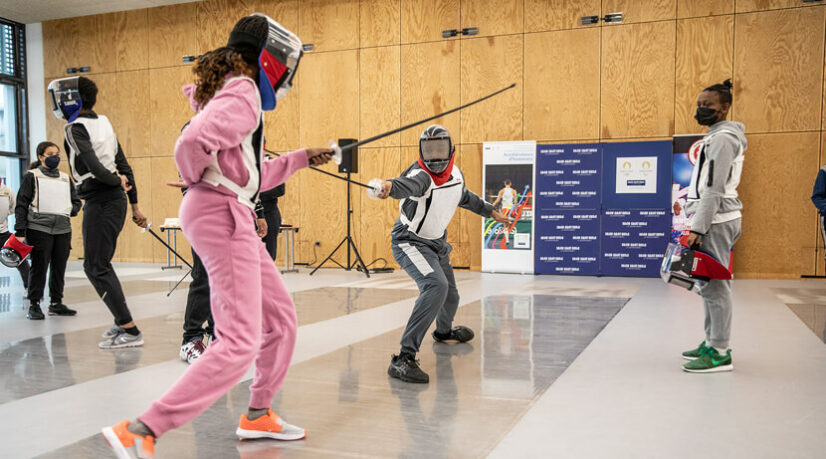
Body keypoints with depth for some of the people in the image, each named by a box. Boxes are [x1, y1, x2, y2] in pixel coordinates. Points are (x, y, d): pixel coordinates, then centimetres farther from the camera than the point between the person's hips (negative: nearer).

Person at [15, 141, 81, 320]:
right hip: (39, 229, -4)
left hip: (63, 230, 5)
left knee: (59, 268, 7)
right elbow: (21, 205, -2)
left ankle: (56, 303, 18)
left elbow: (76, 201, 24)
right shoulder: (32, 176, 2)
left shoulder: (65, 178, 16)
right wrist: (20, 232, -9)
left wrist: (70, 211, 1)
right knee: (39, 268, -3)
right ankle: (34, 305, 7)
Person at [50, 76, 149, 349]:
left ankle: (130, 331, -6)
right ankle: (122, 322, 24)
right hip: (116, 200, 9)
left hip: (100, 202, -9)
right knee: (99, 264, 18)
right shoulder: (103, 123, 14)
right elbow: (123, 165, 15)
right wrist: (134, 204, 17)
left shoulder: (76, 128, -11)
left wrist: (116, 181, -4)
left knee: (96, 267, -4)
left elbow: (94, 167, -23)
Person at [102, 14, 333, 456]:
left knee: (281, 317, 17)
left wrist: (302, 158, 25)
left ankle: (257, 415, 29)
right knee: (240, 342, -13)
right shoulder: (242, 95, -12)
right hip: (221, 215, -10)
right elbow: (191, 142, -28)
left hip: (231, 217, 10)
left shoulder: (229, 92, 19)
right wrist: (196, 178, -8)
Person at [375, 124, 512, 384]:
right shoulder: (420, 175, -26)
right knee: (436, 286, -32)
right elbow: (407, 185, -51)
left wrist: (492, 213, 30)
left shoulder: (455, 175, -2)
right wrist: (390, 186, -74)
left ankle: (444, 331, 59)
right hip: (410, 242, -8)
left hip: (437, 243, 8)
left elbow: (466, 198, 20)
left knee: (450, 295, 23)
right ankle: (404, 358, -34)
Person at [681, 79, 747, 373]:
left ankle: (720, 353, -8)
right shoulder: (719, 136, 21)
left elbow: (714, 189, -19)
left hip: (716, 221, -11)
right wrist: (698, 224, 22)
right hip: (716, 219, 11)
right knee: (711, 285, 15)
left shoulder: (722, 138, -12)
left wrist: (698, 227, -22)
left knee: (715, 286, -10)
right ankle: (712, 342, 23)